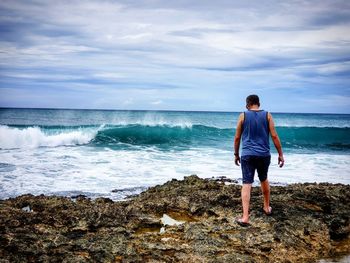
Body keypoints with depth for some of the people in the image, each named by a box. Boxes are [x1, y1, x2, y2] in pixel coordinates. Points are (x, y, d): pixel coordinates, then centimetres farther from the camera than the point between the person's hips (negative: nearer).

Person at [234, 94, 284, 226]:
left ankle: (245, 217, -12)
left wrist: (236, 154, 14)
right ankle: (267, 207, 39)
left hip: (247, 155, -2)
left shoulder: (243, 116, 0)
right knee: (264, 180, 24)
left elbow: (237, 138, 3)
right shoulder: (267, 115, 2)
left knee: (247, 184, -4)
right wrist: (280, 154, 3)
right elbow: (274, 136, -3)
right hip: (264, 155, 2)